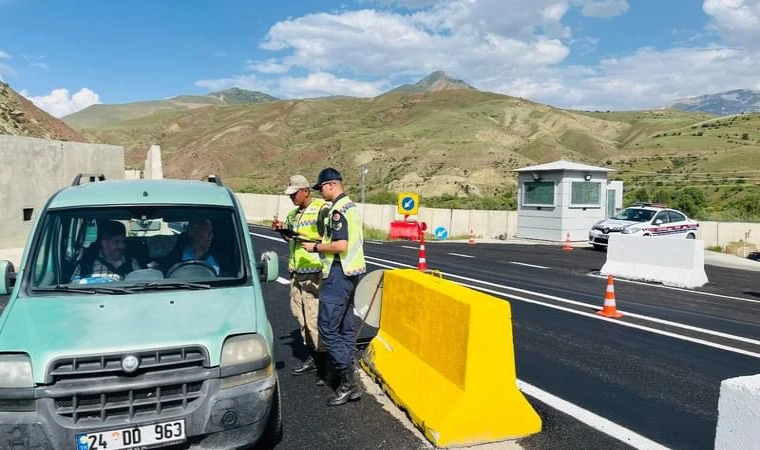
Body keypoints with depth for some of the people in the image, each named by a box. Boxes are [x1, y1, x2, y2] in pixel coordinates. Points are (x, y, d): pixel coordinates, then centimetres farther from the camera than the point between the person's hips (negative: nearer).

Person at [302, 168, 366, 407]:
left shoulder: (338, 210, -16)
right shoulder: (351, 206, 15)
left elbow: (341, 245, -24)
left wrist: (316, 247, -11)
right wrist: (322, 243, 15)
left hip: (339, 273, -10)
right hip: (352, 271, 10)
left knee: (327, 327, -8)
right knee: (346, 326, 14)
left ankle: (349, 382, -7)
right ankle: (347, 375, 22)